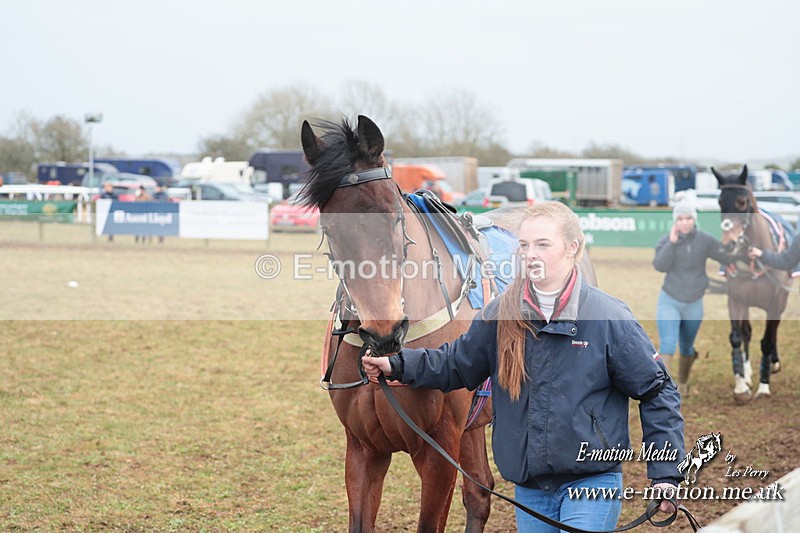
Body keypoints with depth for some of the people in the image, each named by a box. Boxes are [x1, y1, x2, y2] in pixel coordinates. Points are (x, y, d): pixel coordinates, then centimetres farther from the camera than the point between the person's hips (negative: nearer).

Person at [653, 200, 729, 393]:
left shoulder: (705, 241, -6)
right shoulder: (666, 240, -6)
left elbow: (728, 257, -3)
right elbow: (659, 265, -18)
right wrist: (672, 242, -25)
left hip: (693, 304, 2)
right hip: (668, 301, -2)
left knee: (686, 349, 16)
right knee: (667, 346, -17)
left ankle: (683, 383, 40)